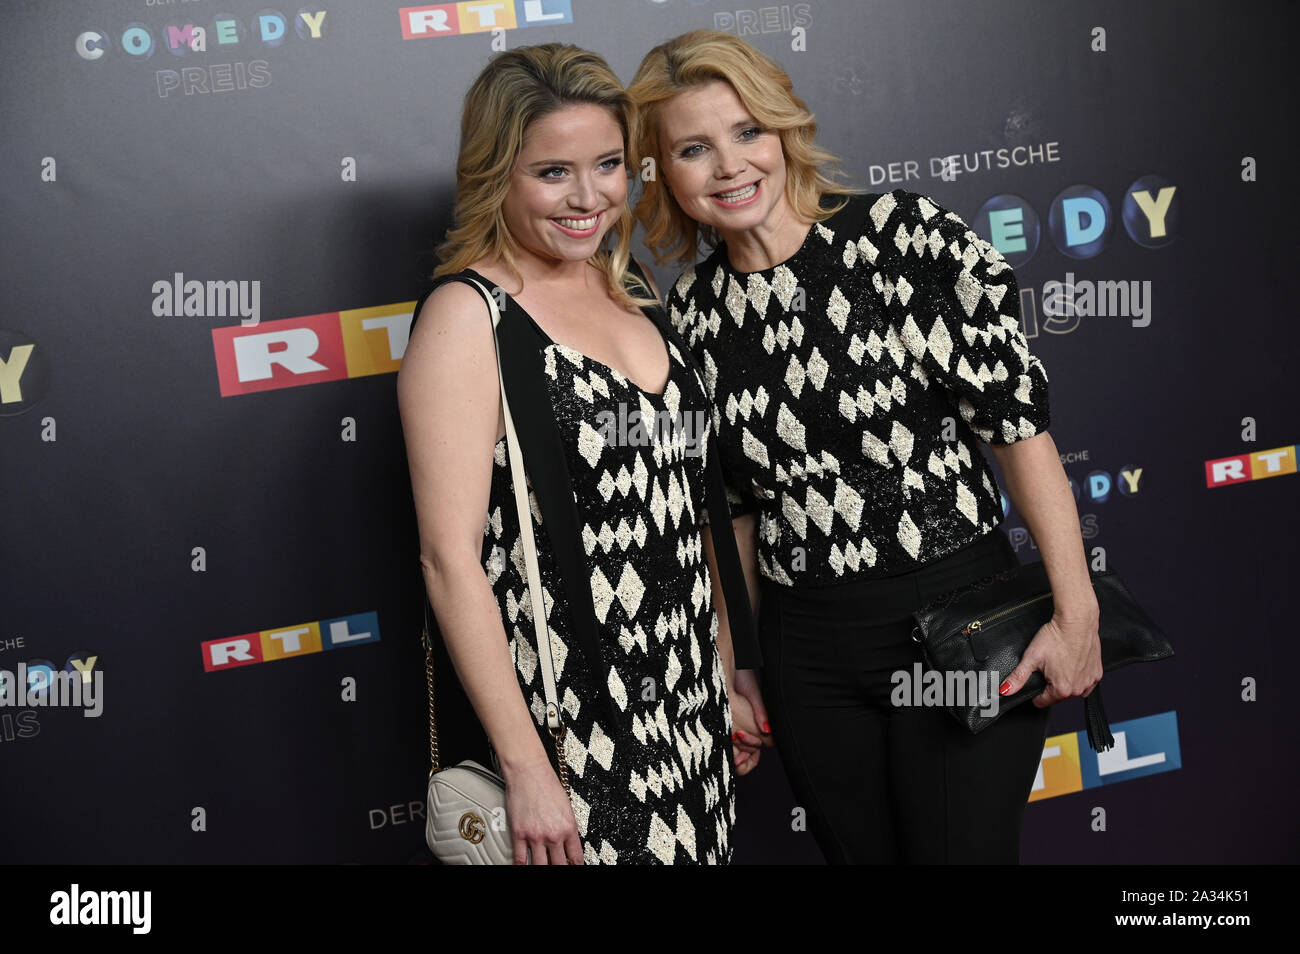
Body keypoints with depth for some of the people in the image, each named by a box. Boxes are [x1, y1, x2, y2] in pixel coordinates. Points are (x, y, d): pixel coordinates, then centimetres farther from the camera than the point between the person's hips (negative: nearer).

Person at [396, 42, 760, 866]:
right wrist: (525, 769, -18)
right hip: (565, 721, -6)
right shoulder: (467, 314, -11)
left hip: (689, 704, 6)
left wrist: (727, 671, 14)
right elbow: (451, 556, -16)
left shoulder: (632, 287, 9)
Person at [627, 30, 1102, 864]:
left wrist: (1077, 612, -12)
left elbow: (1018, 418, -10)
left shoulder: (903, 235, -9)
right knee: (860, 852, 13)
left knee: (965, 848, 2)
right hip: (807, 651, 4)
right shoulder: (693, 314, 3)